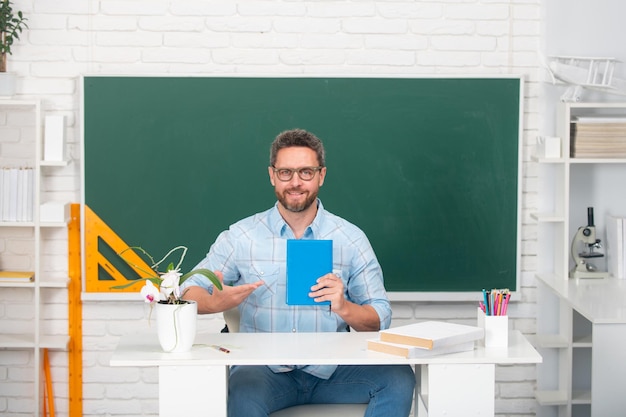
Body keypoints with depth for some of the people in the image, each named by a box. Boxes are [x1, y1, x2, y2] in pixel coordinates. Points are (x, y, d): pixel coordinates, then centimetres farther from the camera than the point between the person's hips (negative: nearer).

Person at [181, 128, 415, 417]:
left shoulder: (350, 239, 6)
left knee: (399, 378, -24)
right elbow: (188, 293, 5)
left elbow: (380, 320, 5)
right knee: (243, 390, -36)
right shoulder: (241, 236, 5)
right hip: (265, 369, -2)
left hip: (331, 370, 2)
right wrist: (216, 302, -19)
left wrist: (343, 307, -18)